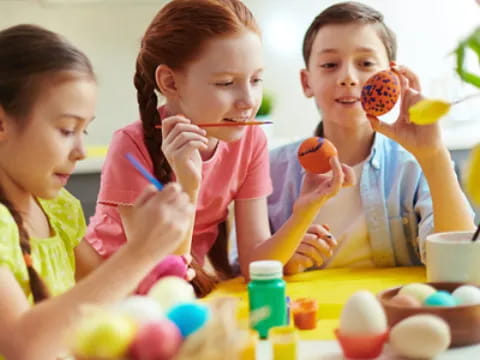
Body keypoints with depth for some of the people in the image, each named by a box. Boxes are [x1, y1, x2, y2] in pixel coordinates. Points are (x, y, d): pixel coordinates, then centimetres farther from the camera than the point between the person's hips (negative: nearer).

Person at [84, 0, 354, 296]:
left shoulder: (251, 140, -9)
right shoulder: (133, 146, -20)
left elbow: (254, 264, -11)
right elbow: (160, 277, -21)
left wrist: (305, 210, -26)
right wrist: (186, 187, -33)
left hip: (197, 291, 3)